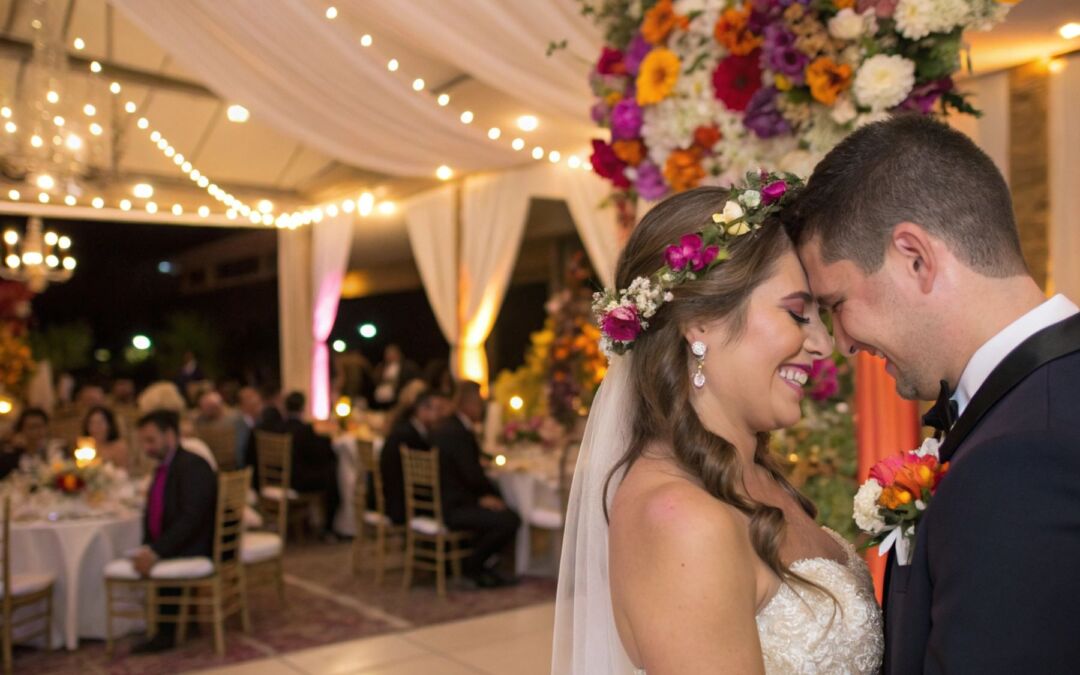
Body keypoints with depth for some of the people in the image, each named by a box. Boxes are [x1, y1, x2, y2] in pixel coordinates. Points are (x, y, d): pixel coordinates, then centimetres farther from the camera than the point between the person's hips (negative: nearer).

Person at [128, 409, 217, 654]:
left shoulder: (193, 466, -15)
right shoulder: (163, 468, 14)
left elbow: (191, 518, -25)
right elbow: (152, 515, 13)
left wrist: (156, 551, -30)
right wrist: (147, 549, -5)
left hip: (197, 550, -9)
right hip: (164, 549, 9)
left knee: (159, 566, -28)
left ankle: (167, 633, -9)